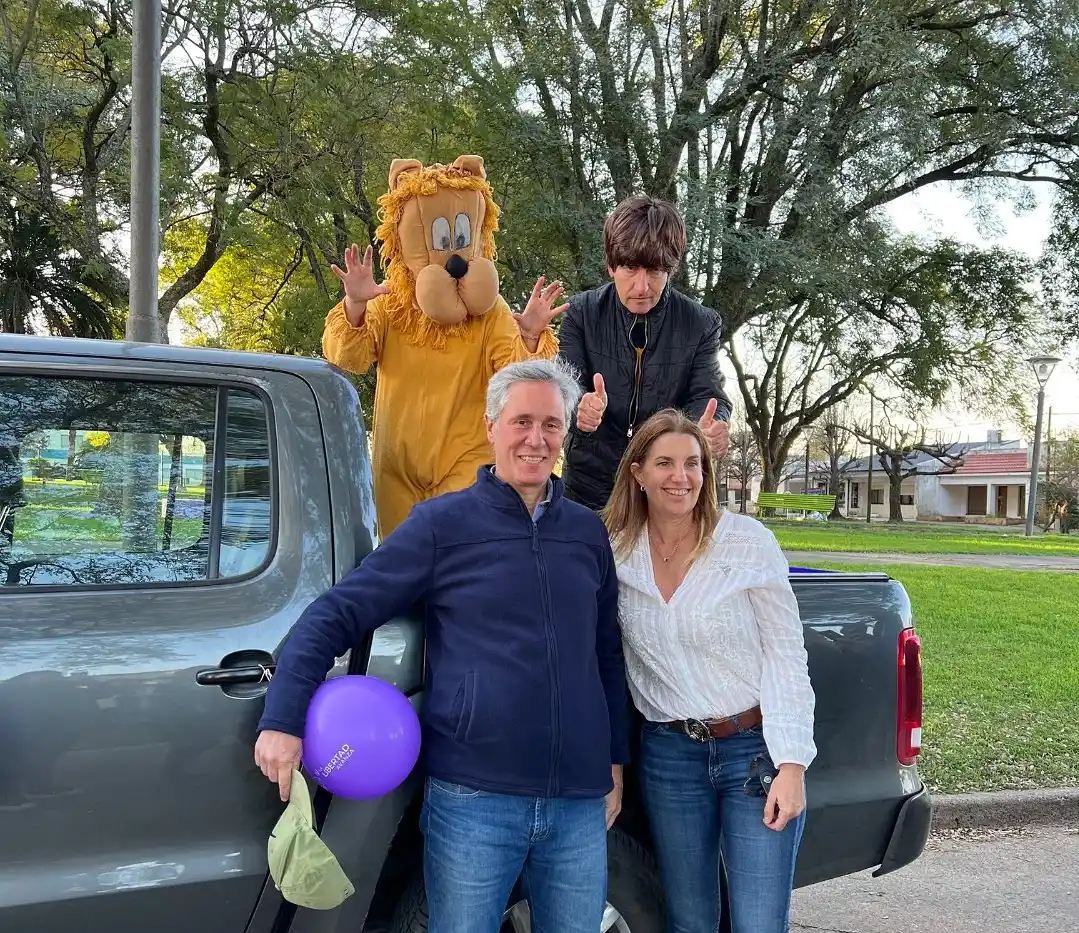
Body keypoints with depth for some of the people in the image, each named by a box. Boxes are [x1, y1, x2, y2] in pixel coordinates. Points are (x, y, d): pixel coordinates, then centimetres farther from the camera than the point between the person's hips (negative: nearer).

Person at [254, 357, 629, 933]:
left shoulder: (588, 532, 9)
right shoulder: (443, 523, -3)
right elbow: (335, 614, -5)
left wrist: (615, 761, 17)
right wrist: (282, 720, -14)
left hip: (579, 804, 4)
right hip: (471, 799, -3)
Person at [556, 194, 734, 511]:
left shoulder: (702, 325, -3)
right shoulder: (582, 313, -4)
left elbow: (706, 395, -7)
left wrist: (713, 427, -33)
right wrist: (579, 408, -35)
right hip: (591, 484, 0)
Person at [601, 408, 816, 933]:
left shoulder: (748, 541, -8)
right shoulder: (616, 554, 0)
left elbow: (785, 655, -8)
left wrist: (792, 763, -13)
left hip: (755, 749, -3)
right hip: (668, 755, 3)